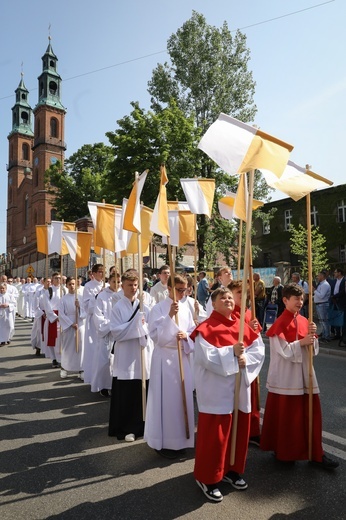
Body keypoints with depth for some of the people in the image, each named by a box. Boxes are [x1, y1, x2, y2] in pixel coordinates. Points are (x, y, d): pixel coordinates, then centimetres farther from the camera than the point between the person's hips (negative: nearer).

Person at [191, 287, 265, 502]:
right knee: (214, 435, 1)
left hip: (240, 388, 7)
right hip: (216, 390, -6)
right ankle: (207, 478, 18)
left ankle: (232, 470, 36)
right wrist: (231, 352, -27)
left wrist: (246, 359, -18)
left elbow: (259, 349, 1)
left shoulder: (243, 327, 7)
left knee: (240, 432, 17)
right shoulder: (206, 329, -12)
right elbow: (206, 357, -22)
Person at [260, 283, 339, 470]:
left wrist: (312, 336, -11)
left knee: (311, 413, 9)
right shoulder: (279, 324, -14)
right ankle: (283, 451, 25)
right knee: (285, 415, 7)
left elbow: (314, 349, 7)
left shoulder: (304, 321, 5)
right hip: (286, 376, -6)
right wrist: (302, 342, -23)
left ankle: (315, 454, 21)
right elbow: (283, 351, -18)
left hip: (304, 374, 6)